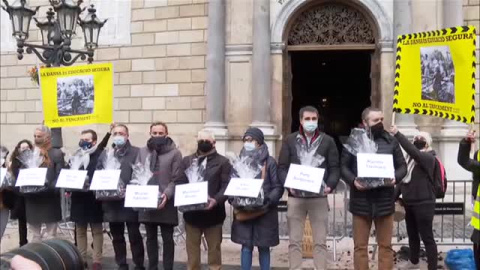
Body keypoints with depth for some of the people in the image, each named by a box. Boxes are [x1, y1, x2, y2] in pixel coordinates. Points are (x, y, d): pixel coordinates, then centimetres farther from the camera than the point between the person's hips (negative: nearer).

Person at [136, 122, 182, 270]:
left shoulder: (174, 153, -1)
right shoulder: (143, 151, 12)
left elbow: (176, 179, -6)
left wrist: (166, 194, -19)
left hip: (165, 202, -4)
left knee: (167, 239, 4)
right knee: (151, 238, 13)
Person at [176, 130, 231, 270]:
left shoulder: (222, 161, 4)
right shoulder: (187, 161, 14)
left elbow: (227, 186, -6)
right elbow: (179, 183, 6)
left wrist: (216, 200, -23)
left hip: (213, 213, -2)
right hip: (191, 212, 2)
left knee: (214, 248, 7)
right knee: (192, 248, 9)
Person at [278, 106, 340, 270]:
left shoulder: (327, 141, 7)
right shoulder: (290, 140, 7)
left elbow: (335, 168, 5)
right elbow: (282, 167, 4)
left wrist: (330, 185, -13)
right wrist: (289, 185, -12)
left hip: (319, 197, 0)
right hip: (295, 197, 0)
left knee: (320, 241, 5)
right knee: (295, 241, 5)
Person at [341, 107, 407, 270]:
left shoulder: (391, 141, 8)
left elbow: (402, 166, 10)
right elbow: (343, 166, 1)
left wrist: (396, 178, -11)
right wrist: (353, 181, -17)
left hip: (384, 200, 2)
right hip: (361, 200, -1)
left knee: (385, 245, 9)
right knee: (360, 246, 6)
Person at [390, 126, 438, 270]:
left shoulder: (428, 158, -12)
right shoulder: (410, 157, 11)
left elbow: (413, 151, -32)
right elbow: (403, 177, 15)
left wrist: (397, 134, -37)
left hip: (423, 203, -8)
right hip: (409, 203, 8)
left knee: (427, 237, -1)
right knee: (412, 234, 21)